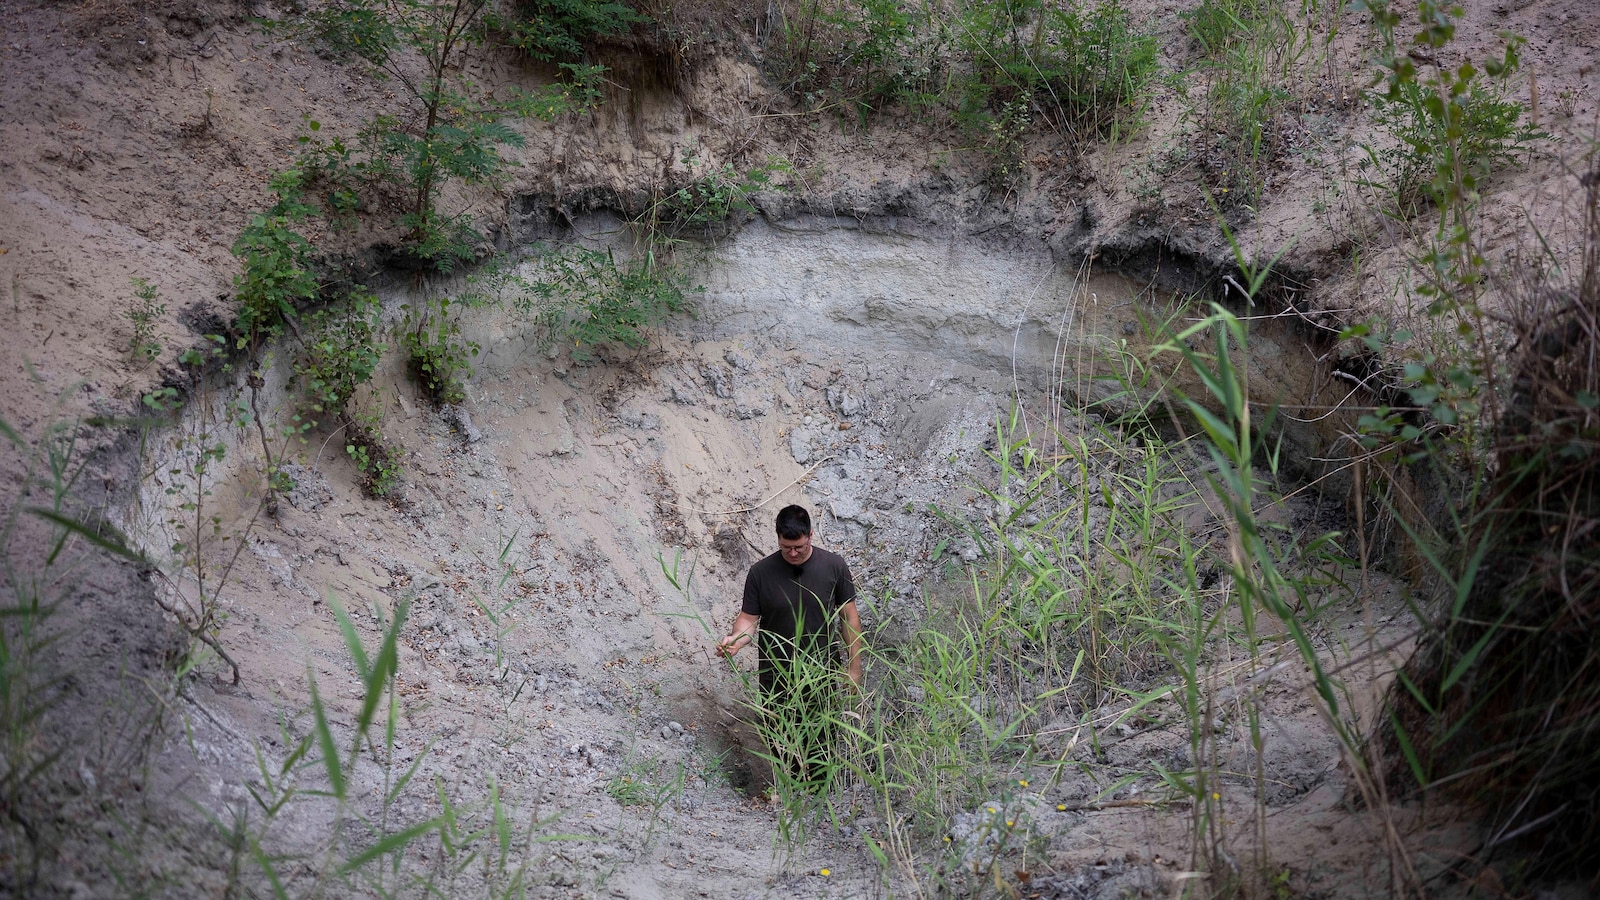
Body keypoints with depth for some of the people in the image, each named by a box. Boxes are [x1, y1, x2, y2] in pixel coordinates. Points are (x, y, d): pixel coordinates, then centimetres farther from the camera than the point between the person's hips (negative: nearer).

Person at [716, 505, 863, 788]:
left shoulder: (834, 566, -9)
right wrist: (735, 639, -29)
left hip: (820, 674, 0)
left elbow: (849, 617, -2)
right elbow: (749, 618, -7)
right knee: (780, 739, 13)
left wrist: (854, 667, -2)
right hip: (777, 677, 0)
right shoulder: (761, 572, -10)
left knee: (820, 741, 10)